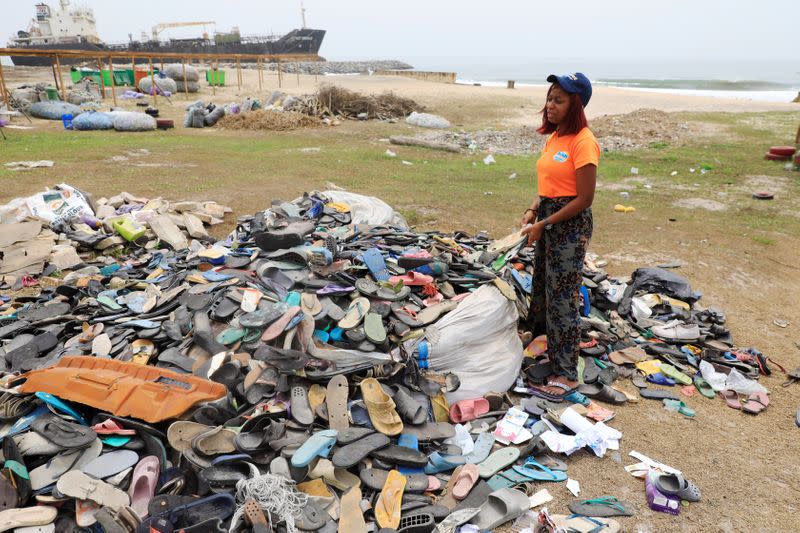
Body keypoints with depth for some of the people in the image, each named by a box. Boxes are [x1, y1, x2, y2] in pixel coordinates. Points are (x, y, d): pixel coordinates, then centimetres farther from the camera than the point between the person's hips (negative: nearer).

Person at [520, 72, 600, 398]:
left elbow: (584, 198, -18)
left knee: (562, 298, -4)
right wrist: (534, 210, 0)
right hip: (547, 219, 9)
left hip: (570, 225, -9)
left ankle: (566, 375, 6)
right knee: (541, 288, 21)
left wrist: (544, 224, -17)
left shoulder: (583, 142, -17)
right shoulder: (554, 136, 10)